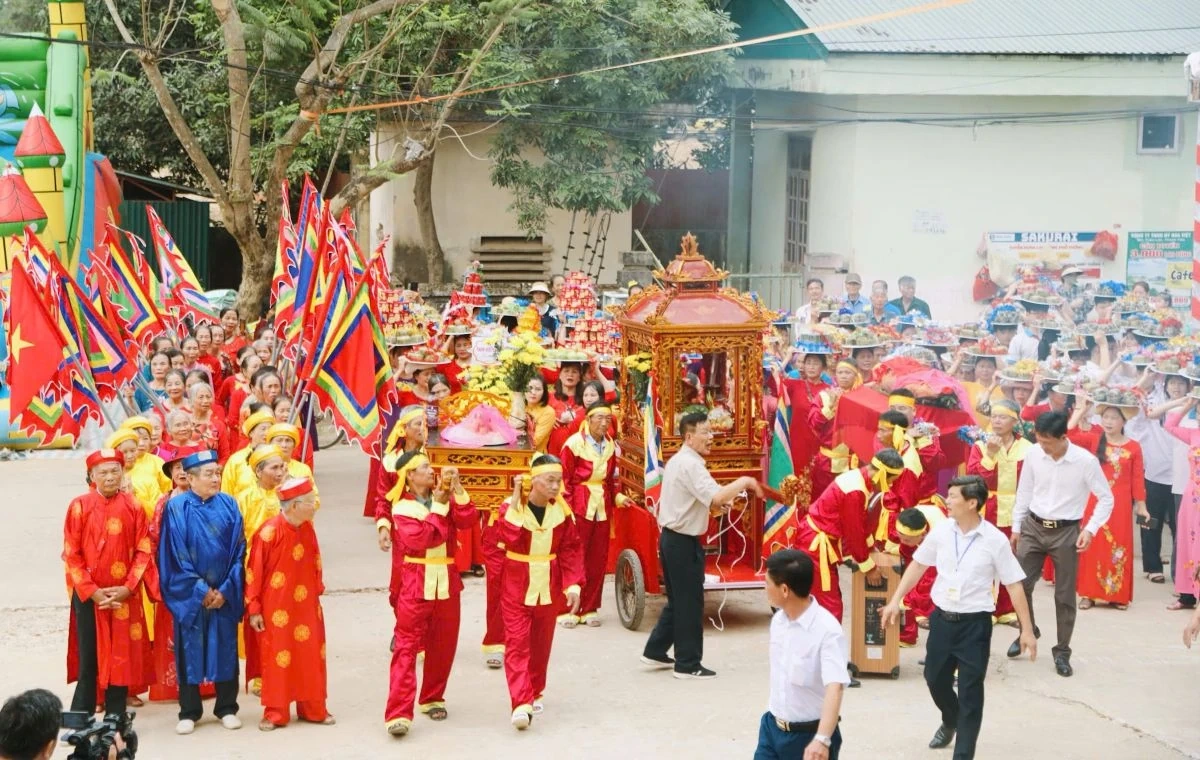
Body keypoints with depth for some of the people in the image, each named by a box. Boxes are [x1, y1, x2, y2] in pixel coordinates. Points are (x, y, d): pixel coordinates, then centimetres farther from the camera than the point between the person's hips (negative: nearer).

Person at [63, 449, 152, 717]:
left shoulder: (133, 507, 1)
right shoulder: (79, 506, -4)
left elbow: (143, 551, 1)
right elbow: (71, 555, -4)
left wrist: (128, 587, -11)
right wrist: (91, 591, -11)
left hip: (124, 596, 1)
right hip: (88, 595, -1)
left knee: (121, 656, 5)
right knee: (89, 657, 2)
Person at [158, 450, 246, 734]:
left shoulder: (228, 506, 1)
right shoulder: (176, 508, -7)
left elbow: (238, 551, 1)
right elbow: (175, 555, -8)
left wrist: (225, 590, -8)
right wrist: (201, 590, -11)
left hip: (224, 593, 2)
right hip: (189, 593, -2)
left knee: (225, 648, 7)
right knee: (190, 650, 3)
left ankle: (227, 708, 18)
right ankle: (189, 712, 14)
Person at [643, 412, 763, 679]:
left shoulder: (677, 460, 13)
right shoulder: (691, 464, -19)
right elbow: (716, 497, -32)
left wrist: (712, 504, 7)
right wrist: (744, 482, -19)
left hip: (671, 537, 10)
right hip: (684, 541, -10)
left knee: (677, 599, 19)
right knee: (690, 603, -1)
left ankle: (655, 651, 25)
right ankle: (688, 664, 6)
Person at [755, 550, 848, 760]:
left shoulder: (827, 630, -25)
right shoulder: (778, 620, -1)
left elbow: (834, 688, -37)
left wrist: (822, 739, -51)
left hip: (809, 735, -7)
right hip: (772, 727, 7)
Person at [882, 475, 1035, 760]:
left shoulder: (995, 540, -13)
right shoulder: (941, 531, -3)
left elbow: (1014, 585, -7)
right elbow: (917, 565, 11)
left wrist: (1027, 630, -8)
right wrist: (895, 600, 7)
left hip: (975, 623, -4)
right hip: (942, 618, 4)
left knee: (970, 692, 0)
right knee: (935, 678, 20)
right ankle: (950, 721, 51)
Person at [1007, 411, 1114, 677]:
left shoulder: (1086, 461, -15)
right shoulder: (1033, 455, -7)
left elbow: (1106, 498, -6)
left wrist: (1090, 529, -15)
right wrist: (1016, 527, 10)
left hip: (1066, 532, -3)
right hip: (1033, 527, 3)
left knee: (1065, 595, 5)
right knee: (1020, 584, 3)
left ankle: (1062, 652, 18)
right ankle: (1027, 632, 30)